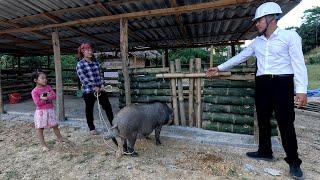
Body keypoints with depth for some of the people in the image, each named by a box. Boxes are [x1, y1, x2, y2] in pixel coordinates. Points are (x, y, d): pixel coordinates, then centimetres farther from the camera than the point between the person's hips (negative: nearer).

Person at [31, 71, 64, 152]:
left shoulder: (48, 87, 3)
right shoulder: (34, 91, -9)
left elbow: (54, 95, -7)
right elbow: (38, 103, -18)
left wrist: (45, 98, -18)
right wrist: (48, 98, -13)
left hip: (50, 110, 3)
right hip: (41, 112, -3)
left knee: (55, 126, 11)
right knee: (40, 129, 5)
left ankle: (61, 141, 25)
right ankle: (44, 145, 17)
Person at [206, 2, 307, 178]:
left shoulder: (290, 36, -3)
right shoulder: (257, 41, 13)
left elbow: (299, 63, -8)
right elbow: (239, 57, 16)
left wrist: (301, 89, -17)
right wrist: (219, 68, 15)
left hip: (282, 83, -5)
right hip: (262, 84, 6)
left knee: (285, 122, -2)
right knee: (263, 120, 10)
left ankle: (293, 161, 14)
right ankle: (265, 152, 24)